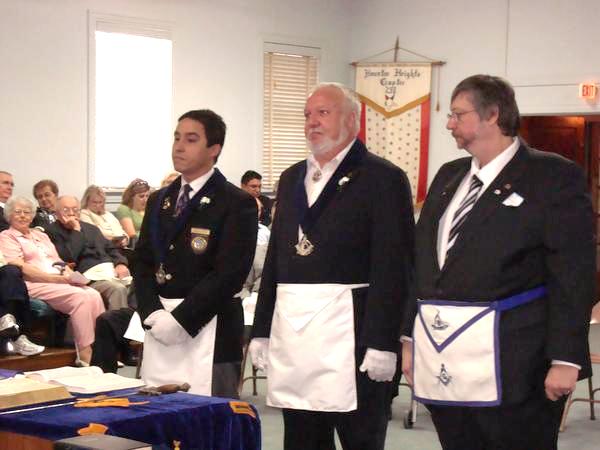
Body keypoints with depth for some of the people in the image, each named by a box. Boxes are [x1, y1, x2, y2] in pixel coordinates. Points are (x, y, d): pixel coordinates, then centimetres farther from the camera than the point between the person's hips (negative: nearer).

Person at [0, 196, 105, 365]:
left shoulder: (41, 235, 28)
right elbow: (19, 267, -8)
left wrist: (72, 275, 0)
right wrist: (53, 278, -15)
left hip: (60, 281, 7)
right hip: (35, 285, -7)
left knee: (94, 295, -22)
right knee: (80, 297, -30)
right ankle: (85, 355, -30)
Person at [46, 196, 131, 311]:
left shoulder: (91, 228, 27)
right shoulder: (53, 232, 4)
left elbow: (111, 249, 23)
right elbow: (69, 258, -10)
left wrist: (121, 263, 2)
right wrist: (76, 231, -7)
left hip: (112, 269, 7)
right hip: (89, 275, -7)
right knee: (118, 289, -35)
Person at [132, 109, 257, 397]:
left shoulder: (237, 203, -5)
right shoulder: (159, 201, 16)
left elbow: (229, 273, -13)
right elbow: (142, 262, 13)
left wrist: (180, 319, -15)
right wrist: (153, 313, -5)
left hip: (208, 333, -6)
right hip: (159, 331, 6)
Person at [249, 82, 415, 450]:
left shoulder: (383, 178, -3)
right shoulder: (292, 178, 18)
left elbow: (394, 266, -10)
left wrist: (382, 342, -16)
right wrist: (262, 330, 14)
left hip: (351, 336, -6)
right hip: (292, 333, 6)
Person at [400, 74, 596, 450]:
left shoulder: (553, 175, -4)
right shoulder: (449, 176, 15)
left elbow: (574, 275, -9)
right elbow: (423, 261, 18)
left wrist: (565, 359, -14)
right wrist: (411, 338, 15)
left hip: (510, 366, -6)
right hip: (443, 363, 6)